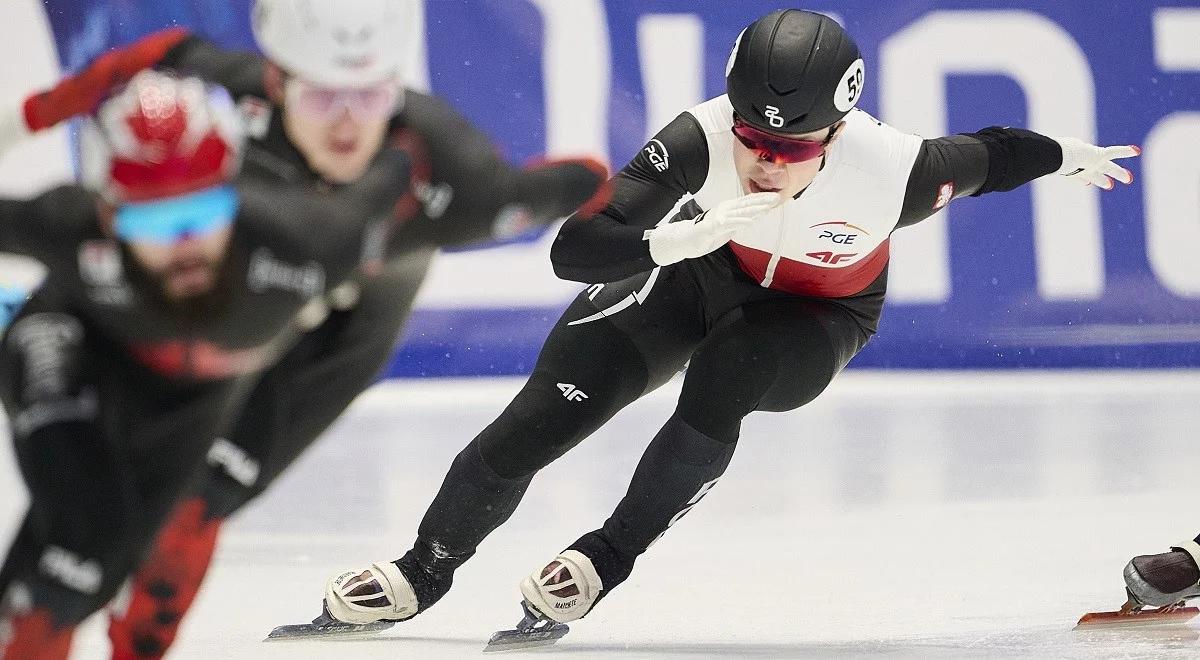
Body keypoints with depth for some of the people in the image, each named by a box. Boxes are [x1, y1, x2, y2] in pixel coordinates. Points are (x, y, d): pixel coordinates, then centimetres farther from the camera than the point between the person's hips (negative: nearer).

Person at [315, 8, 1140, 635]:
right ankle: (427, 570, 13)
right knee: (546, 412, -9)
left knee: (721, 378, -33)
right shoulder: (700, 141, -36)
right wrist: (683, 237, -56)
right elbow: (573, 250, -39)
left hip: (817, 318, -1)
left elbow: (986, 157, -14)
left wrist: (1068, 157, 4)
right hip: (697, 268, 1)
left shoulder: (890, 171, -37)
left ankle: (611, 556, -10)